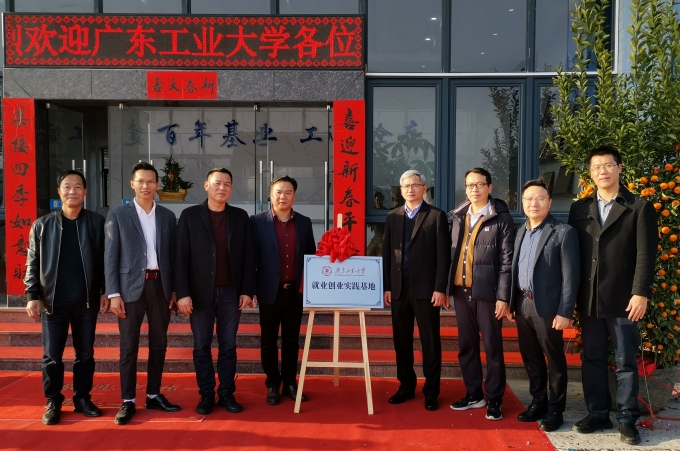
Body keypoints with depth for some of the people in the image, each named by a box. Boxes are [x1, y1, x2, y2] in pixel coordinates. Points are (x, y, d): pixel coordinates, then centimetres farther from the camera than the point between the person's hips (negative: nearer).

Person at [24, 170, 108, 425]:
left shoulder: (97, 223, 3)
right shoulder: (42, 225, 4)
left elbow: (104, 261, 3)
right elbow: (33, 263, 3)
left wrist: (105, 292, -2)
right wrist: (32, 295, -4)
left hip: (87, 301, 0)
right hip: (53, 301, 0)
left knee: (85, 354, 9)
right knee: (51, 356, 6)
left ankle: (82, 398, 22)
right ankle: (53, 402, 19)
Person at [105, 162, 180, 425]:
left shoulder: (167, 216, 9)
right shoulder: (118, 215, 1)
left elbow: (172, 255, 10)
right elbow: (111, 256, -2)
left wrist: (174, 289, 5)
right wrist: (114, 293, -9)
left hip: (160, 285, 3)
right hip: (131, 286, -3)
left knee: (159, 344, 10)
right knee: (129, 346, 3)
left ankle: (154, 395, 23)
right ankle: (128, 401, 13)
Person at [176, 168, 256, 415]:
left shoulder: (241, 217, 5)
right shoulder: (189, 215, 0)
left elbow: (248, 256, 4)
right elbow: (182, 257, -4)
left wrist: (247, 290, -3)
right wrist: (183, 293, -10)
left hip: (231, 292, 1)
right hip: (200, 292, -1)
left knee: (228, 346, 8)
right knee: (202, 347, 7)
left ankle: (227, 394, 19)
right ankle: (206, 394, 19)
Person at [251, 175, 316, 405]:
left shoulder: (304, 222, 6)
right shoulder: (257, 221, -3)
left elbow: (311, 255, 10)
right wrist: (251, 289, -7)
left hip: (296, 291, 2)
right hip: (270, 291, -2)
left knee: (292, 340, 11)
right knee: (269, 341, 8)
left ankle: (290, 383, 23)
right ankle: (272, 385, 21)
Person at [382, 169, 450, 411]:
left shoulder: (436, 216, -1)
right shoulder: (392, 216, 10)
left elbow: (443, 255, -5)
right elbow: (387, 253, 9)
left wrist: (440, 288, -11)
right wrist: (387, 287, 4)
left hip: (426, 288, -4)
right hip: (399, 288, 4)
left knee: (430, 341, 4)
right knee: (401, 340, 11)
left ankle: (431, 391, 14)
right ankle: (406, 386, 24)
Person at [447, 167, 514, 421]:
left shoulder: (501, 218, -4)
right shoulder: (458, 217, 11)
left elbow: (507, 260, -8)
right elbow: (453, 254, 12)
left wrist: (503, 297, -12)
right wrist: (446, 287, 7)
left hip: (487, 291, -5)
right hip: (461, 290, 5)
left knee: (492, 347, 3)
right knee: (466, 345, 12)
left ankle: (494, 400, 14)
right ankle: (473, 394, 25)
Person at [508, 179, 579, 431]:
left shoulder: (563, 232, -7)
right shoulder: (521, 231, 12)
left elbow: (570, 276, -11)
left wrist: (564, 312, -15)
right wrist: (510, 302, 8)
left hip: (547, 307, -6)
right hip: (522, 304, 6)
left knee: (554, 359, 7)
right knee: (530, 358, 15)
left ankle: (555, 409, 20)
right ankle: (538, 402, 30)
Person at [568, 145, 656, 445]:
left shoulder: (639, 208, 1)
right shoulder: (579, 209, 10)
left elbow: (645, 255, -6)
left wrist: (641, 293, -14)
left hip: (623, 300, -3)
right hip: (589, 300, 4)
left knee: (625, 362, 5)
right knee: (593, 360, 11)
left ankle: (627, 419, 17)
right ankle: (598, 414, 23)